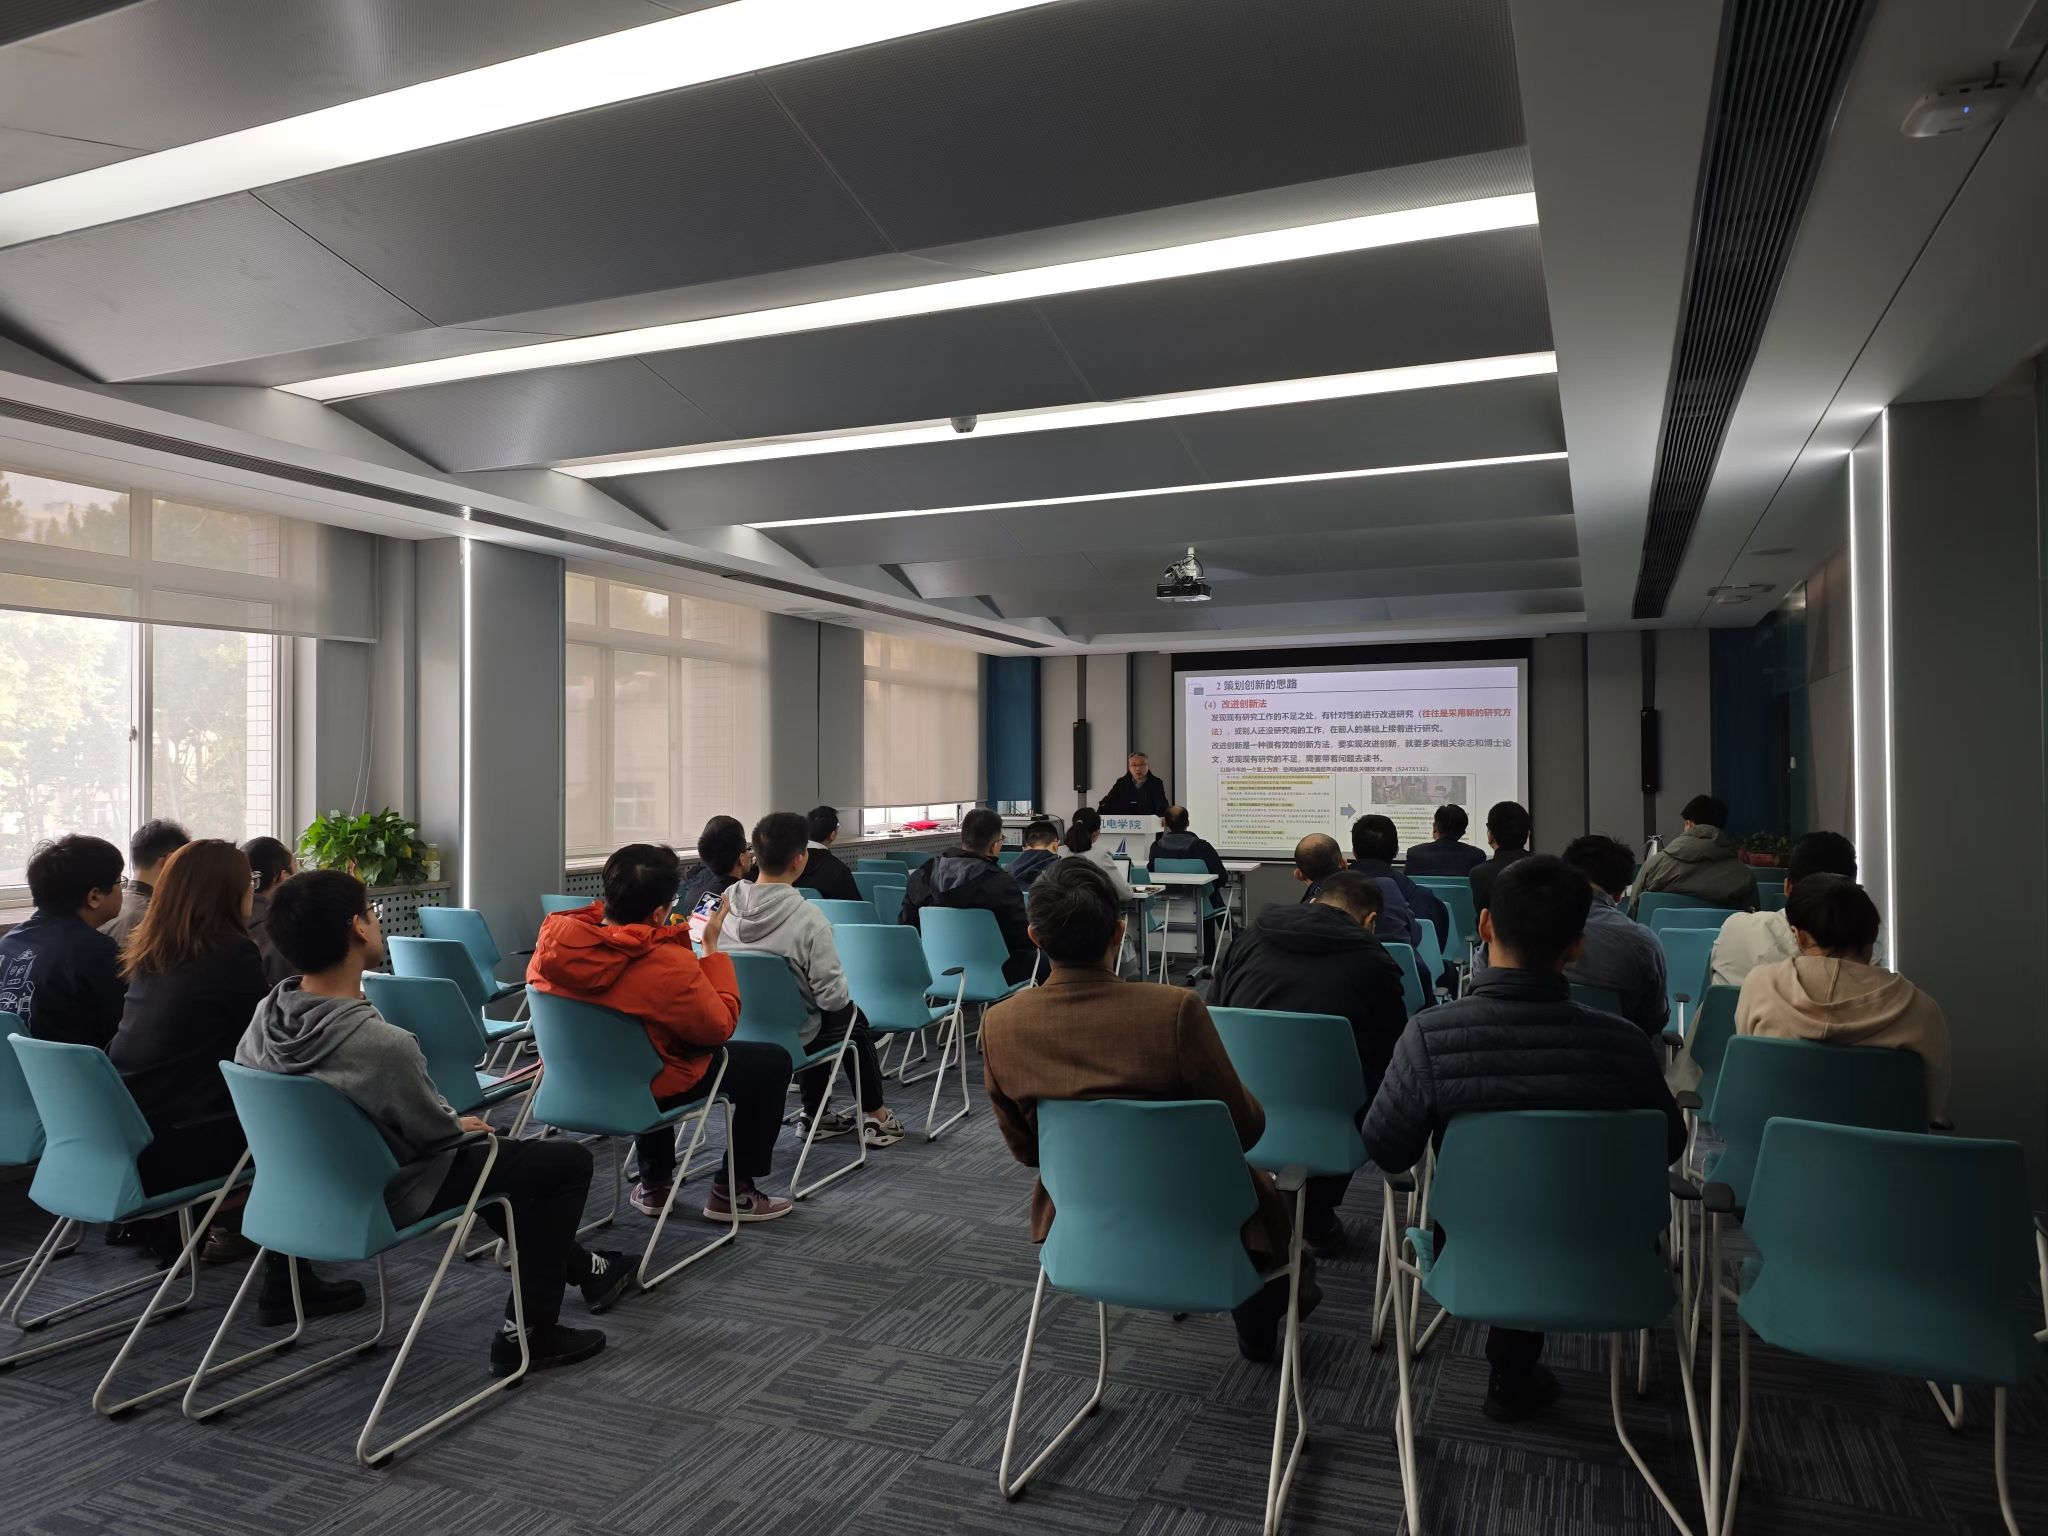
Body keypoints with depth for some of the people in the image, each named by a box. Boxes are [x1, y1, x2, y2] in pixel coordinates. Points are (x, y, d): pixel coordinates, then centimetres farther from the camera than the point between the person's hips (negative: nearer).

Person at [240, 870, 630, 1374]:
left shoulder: (265, 1016, -13)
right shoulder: (382, 1044, -36)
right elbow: (438, 1132, -21)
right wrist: (464, 1126, 4)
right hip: (388, 1196, -8)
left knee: (486, 1147, 30)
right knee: (569, 1160, 3)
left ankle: (584, 1269, 41)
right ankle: (526, 1333, 12)